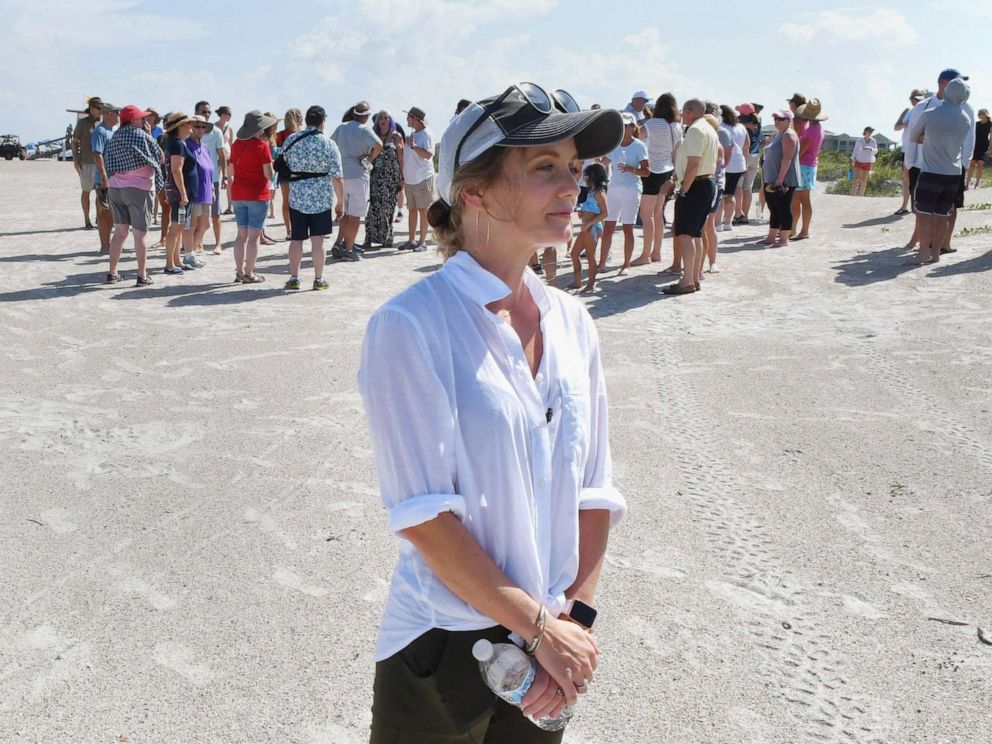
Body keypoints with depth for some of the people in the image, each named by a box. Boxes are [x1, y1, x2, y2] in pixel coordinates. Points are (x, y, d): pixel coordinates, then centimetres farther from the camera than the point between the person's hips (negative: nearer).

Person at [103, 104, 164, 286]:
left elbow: (107, 161, 10)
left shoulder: (114, 137, 9)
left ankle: (112, 273, 17)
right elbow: (159, 157, -4)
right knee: (140, 234, 0)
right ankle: (142, 276, 2)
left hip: (116, 187, 6)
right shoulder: (142, 135, -8)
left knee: (120, 231, 15)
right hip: (139, 188, -6)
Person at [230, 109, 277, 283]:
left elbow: (232, 169, 12)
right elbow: (268, 174, -12)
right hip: (258, 194, -6)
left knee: (241, 235, 12)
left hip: (237, 194, 6)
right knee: (253, 236, 0)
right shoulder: (261, 145, -12)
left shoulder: (236, 144, 6)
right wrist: (270, 182, 8)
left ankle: (239, 272, 14)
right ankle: (249, 274, 2)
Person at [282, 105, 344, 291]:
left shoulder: (290, 141, 0)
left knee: (296, 239, 10)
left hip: (296, 197, 2)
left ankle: (294, 278, 14)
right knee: (317, 240, 4)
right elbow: (337, 178, -8)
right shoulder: (329, 145, -7)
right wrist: (340, 202, 1)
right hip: (322, 199, -2)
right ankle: (319, 280, 9)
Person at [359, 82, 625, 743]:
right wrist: (542, 627, -15)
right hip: (442, 657, -5)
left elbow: (594, 491, 4)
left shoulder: (571, 322, 1)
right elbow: (423, 515, -19)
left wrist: (577, 616, -4)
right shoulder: (410, 325, -16)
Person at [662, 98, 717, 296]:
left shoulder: (695, 130, -14)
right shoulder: (710, 130, 19)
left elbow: (693, 165, -23)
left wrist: (683, 189, -20)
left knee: (683, 233, -12)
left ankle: (687, 281, -15)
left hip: (695, 186, -11)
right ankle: (694, 278, 16)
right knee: (695, 233, 13)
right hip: (708, 184, 11)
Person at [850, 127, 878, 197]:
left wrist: (870, 149, -27)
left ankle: (860, 196, 8)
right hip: (859, 162, -2)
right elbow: (855, 151, -1)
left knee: (864, 181, 2)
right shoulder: (859, 141, -6)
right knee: (856, 178, -15)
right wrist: (852, 161, -9)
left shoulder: (873, 141, -1)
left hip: (868, 163, 2)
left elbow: (875, 151, -6)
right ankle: (853, 195, -16)